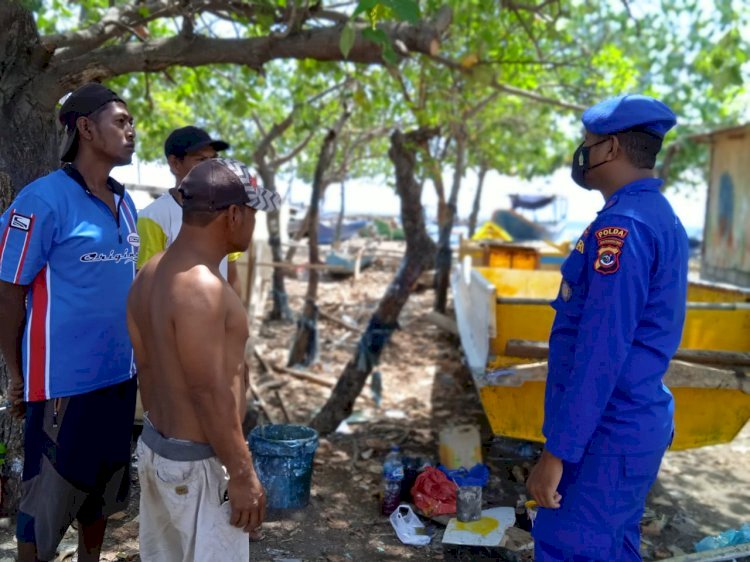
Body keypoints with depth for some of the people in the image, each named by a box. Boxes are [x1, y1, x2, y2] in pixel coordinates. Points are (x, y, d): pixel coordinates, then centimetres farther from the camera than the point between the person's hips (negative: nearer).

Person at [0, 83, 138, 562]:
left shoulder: (125, 203, 6)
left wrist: (133, 355, 14)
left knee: (105, 485, 22)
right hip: (65, 378, -7)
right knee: (49, 497, 10)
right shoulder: (44, 199, -15)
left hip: (119, 374, 7)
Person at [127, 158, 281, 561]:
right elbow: (210, 395, -26)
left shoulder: (151, 273, 2)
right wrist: (241, 474, -18)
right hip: (197, 463, -9)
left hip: (155, 447, 9)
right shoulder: (201, 288, -27)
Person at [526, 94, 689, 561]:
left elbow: (601, 351, -25)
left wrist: (558, 451, -21)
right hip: (639, 422, 10)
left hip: (607, 434, -10)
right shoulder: (663, 219, 12)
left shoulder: (621, 225, -20)